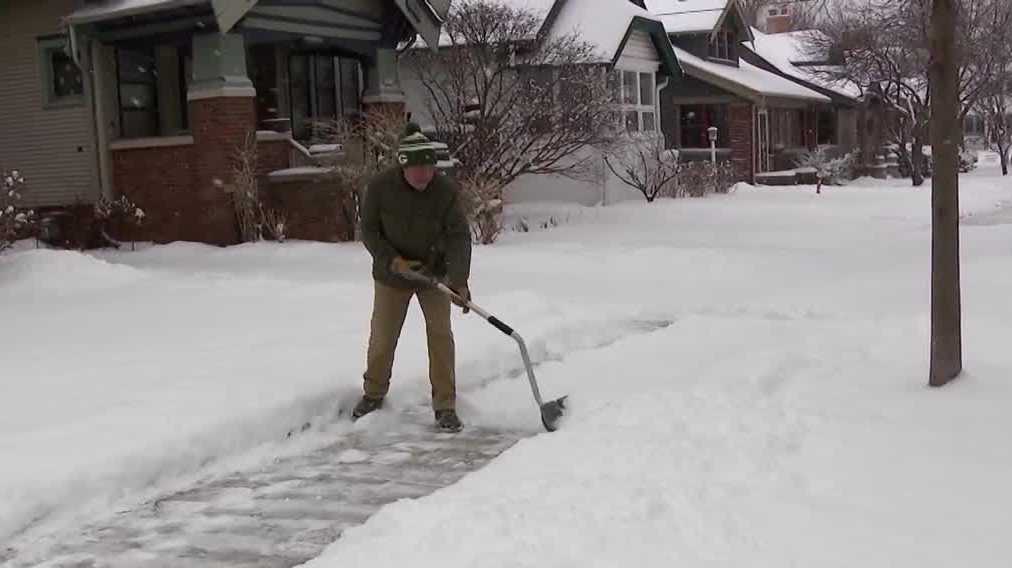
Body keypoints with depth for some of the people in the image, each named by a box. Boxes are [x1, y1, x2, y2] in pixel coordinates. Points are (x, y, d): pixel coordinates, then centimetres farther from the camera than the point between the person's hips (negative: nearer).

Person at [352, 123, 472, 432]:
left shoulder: (446, 190, -21)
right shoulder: (380, 186, -20)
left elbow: (459, 236, -24)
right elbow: (369, 231, -9)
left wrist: (459, 280, -36)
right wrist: (393, 261, -23)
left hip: (434, 272, 0)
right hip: (392, 273, 1)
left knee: (440, 335, -5)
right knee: (382, 337, 11)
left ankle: (445, 406, 6)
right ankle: (374, 393, 34)